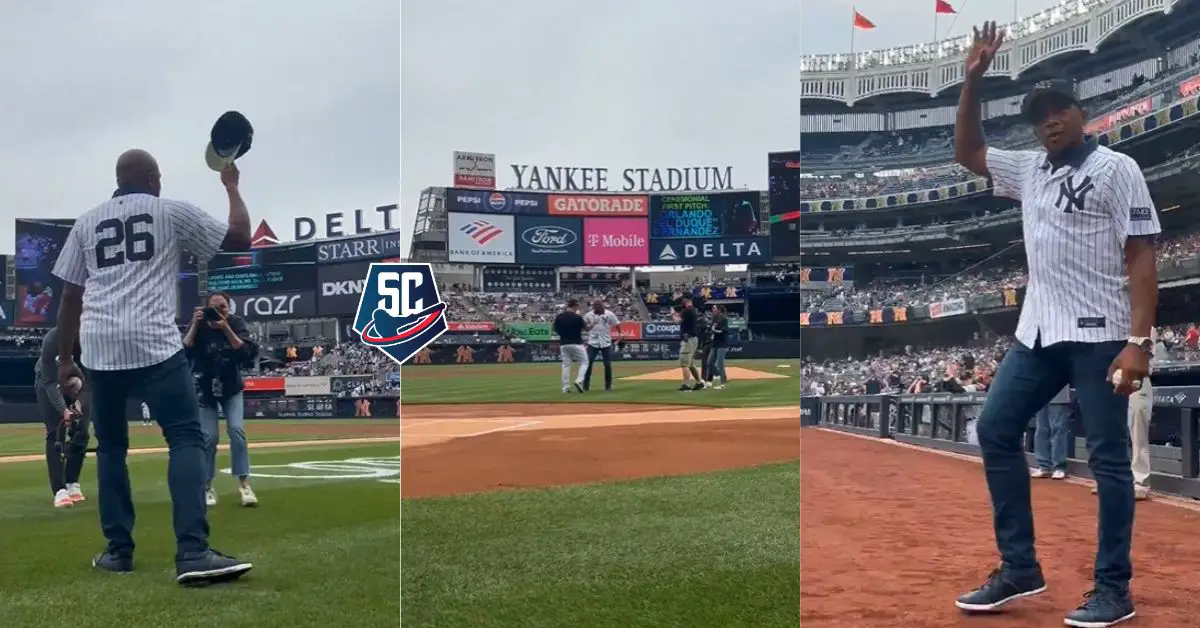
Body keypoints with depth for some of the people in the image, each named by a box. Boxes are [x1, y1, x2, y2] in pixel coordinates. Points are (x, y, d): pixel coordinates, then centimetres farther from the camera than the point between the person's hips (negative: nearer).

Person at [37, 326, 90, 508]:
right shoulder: (53, 339, -36)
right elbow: (50, 381, -30)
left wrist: (80, 401, -29)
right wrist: (63, 409, -41)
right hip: (50, 381, -3)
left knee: (81, 432, -1)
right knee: (55, 434, -13)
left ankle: (72, 484, 12)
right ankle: (60, 491, -16)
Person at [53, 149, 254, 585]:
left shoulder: (87, 223, 19)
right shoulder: (173, 212, 8)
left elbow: (70, 295, 18)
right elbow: (240, 239, 11)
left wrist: (65, 358, 23)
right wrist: (231, 186, 24)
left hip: (98, 348, 5)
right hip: (153, 345, -4)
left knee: (111, 447, 17)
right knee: (186, 439, -8)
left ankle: (118, 550, 18)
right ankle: (193, 553, -21)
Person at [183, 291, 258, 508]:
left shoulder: (237, 323, -12)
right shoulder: (199, 325, -13)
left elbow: (247, 353, -26)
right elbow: (184, 353, -26)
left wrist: (226, 328, -33)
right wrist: (195, 325, -32)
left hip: (231, 387, 1)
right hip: (204, 389, -1)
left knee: (236, 430, -13)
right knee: (209, 437, -7)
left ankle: (244, 484, -9)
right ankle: (207, 487, 6)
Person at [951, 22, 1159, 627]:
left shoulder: (1116, 169, -5)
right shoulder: (1029, 169, 14)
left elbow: (1142, 259, -9)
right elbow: (967, 152, 23)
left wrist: (1138, 341, -19)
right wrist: (973, 79, 11)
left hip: (1098, 336, -7)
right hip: (1037, 334, 7)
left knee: (1107, 457, -2)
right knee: (995, 429, 4)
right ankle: (1019, 569, 12)